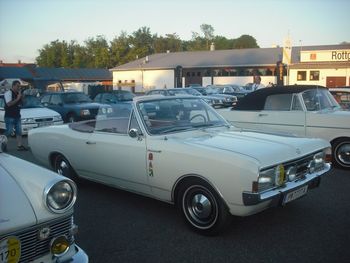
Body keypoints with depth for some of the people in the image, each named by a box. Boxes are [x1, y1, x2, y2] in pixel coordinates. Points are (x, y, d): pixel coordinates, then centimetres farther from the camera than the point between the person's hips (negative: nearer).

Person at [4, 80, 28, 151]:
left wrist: (21, 97, 0)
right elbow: (9, 104, -20)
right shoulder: (8, 93, -9)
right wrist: (17, 99, -19)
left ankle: (19, 145, 6)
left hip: (17, 116, 8)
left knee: (19, 131, 4)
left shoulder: (18, 93, 12)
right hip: (9, 116, -7)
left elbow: (21, 102, 18)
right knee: (9, 131, -6)